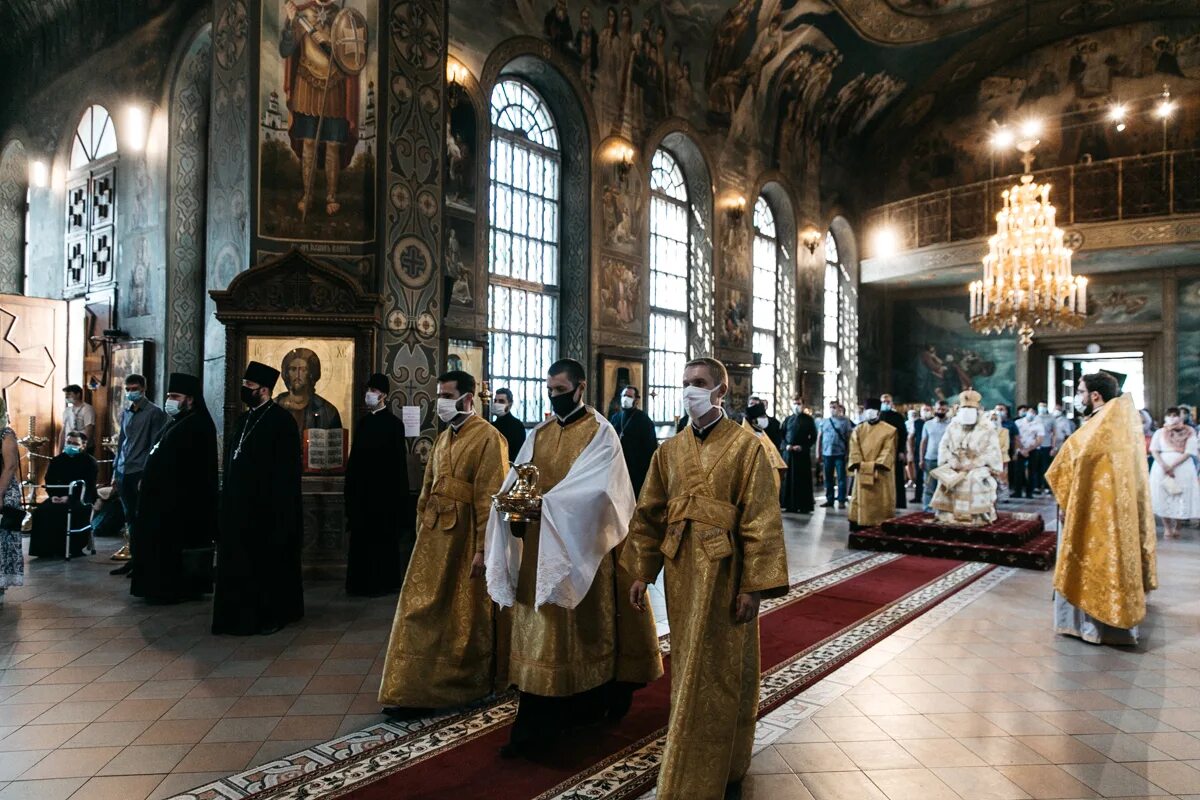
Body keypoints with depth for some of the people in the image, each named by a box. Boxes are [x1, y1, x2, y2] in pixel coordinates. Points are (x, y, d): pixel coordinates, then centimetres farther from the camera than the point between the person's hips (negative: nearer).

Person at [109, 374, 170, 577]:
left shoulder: (154, 413, -4)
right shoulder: (125, 413, 16)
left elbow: (154, 446, -8)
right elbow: (121, 443, 21)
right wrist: (115, 473, 16)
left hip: (140, 472, -6)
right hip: (124, 473, 6)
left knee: (140, 518, -4)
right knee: (130, 518, 9)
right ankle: (134, 558, 15)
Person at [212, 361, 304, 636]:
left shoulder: (281, 420, -11)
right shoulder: (243, 420, 13)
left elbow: (287, 469, -14)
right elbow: (230, 462, 17)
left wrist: (278, 505, -17)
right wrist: (228, 497, 12)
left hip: (268, 507, -7)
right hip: (240, 504, 7)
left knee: (268, 561, 3)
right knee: (241, 561, 11)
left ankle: (272, 615, 15)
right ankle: (243, 614, 22)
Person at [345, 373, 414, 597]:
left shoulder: (393, 423, -7)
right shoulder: (363, 422, 10)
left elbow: (399, 461, -9)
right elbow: (355, 457, 12)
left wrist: (397, 492, -13)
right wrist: (350, 487, 9)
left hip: (383, 490, -6)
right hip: (362, 489, 6)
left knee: (382, 535, 2)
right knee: (362, 535, 9)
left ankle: (383, 582, 12)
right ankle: (362, 582, 19)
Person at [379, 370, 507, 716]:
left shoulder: (488, 437, -13)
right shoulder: (443, 437, 13)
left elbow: (489, 499, -17)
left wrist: (482, 549, -18)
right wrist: (421, 528, 13)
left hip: (464, 538, -7)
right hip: (434, 536, 7)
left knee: (464, 617, 6)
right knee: (422, 611, 8)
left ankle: (471, 685, 23)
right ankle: (415, 690, 18)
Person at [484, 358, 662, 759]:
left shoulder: (601, 433, -6)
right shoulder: (538, 435, 11)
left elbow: (593, 487, -20)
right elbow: (515, 482, 2)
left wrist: (544, 501, -30)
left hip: (582, 546, -4)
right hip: (540, 546, 5)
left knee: (585, 627, 8)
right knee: (543, 633, 6)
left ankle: (591, 703, 29)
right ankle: (537, 725, 14)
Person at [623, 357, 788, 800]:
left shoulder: (746, 446, -8)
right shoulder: (669, 450, 6)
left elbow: (761, 521, -11)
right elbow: (649, 514, 8)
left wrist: (754, 586, -15)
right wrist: (641, 573, 4)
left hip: (724, 572, -4)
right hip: (681, 571, 5)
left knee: (719, 673, 5)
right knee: (689, 671, 16)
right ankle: (700, 762, 36)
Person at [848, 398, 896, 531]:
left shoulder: (889, 430, 1)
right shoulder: (858, 430, 10)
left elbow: (888, 451, -7)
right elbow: (854, 450, 2)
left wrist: (876, 465, -19)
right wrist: (860, 465, -14)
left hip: (881, 474, -2)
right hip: (862, 474, 3)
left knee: (881, 504, 0)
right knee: (861, 503, 4)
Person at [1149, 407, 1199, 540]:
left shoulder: (1189, 432, 2)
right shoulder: (1160, 432, 7)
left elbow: (1189, 452, -7)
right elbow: (1154, 451, 0)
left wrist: (1172, 466, -17)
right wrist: (1164, 466, -16)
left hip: (1183, 469, -1)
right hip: (1162, 468, 1)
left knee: (1182, 499, 0)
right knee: (1164, 498, -1)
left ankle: (1177, 528, 13)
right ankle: (1167, 528, 8)